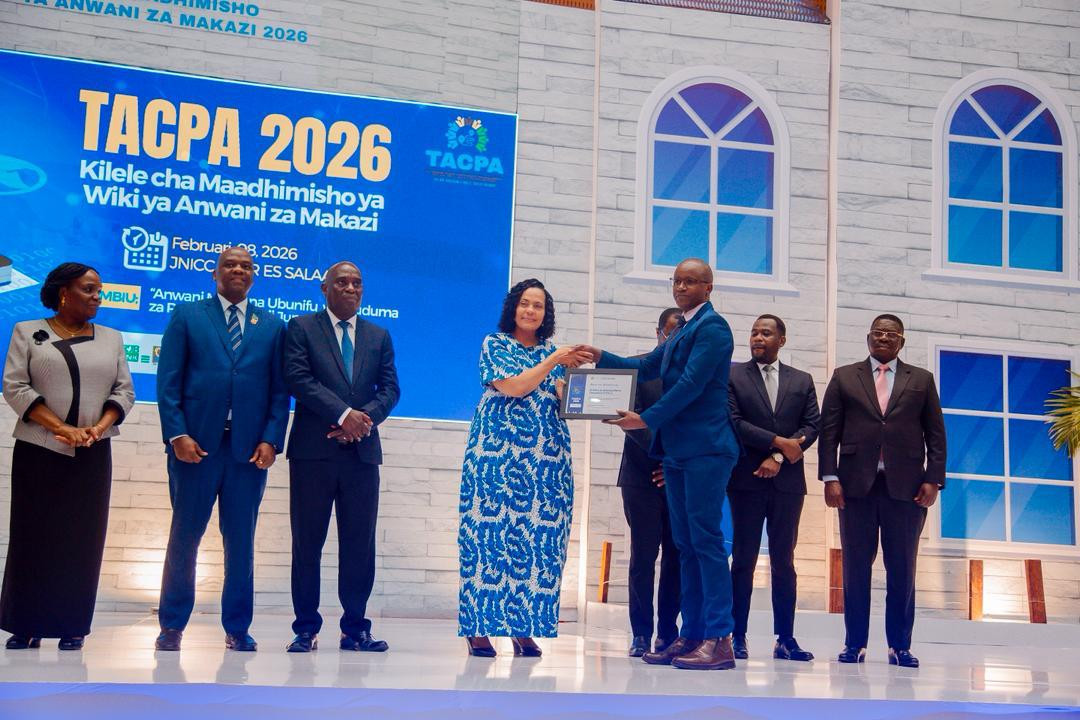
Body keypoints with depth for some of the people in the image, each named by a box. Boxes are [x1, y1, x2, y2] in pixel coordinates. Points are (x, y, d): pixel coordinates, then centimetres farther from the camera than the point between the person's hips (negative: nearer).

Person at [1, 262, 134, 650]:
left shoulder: (111, 338, 12)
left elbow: (124, 392, 8)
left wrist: (98, 428, -11)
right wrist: (60, 428, -14)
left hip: (92, 455, 2)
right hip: (38, 451, -2)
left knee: (82, 539, 0)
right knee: (33, 536, 0)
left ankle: (72, 627, 5)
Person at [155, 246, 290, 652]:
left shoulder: (272, 326, 13)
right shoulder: (187, 317, 8)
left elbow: (280, 390, 8)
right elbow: (168, 382, 1)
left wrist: (270, 440, -4)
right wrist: (177, 434, -10)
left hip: (249, 448, 2)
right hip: (195, 445, -1)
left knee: (241, 542, 6)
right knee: (184, 537, 5)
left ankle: (237, 629, 14)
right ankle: (172, 626, 14)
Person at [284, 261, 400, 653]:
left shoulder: (379, 336, 16)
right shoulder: (301, 328, 6)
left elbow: (390, 388, 8)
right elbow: (299, 379, -7)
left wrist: (365, 418, -11)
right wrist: (344, 414, -16)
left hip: (363, 451, 3)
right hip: (314, 449, -3)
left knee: (360, 544, 4)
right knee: (307, 543, 1)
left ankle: (355, 629, 12)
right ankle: (306, 629, 10)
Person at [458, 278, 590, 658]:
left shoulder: (552, 351, 18)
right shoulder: (495, 344, 7)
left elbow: (562, 400, 8)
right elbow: (514, 387, -8)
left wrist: (573, 371, -7)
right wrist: (553, 362, -6)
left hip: (547, 457, 4)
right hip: (497, 453, -4)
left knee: (538, 535, -3)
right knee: (491, 531, -7)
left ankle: (524, 628, 1)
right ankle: (479, 629, -4)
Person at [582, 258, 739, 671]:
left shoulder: (712, 327, -8)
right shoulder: (682, 331, 22)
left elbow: (691, 383, -16)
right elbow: (648, 368, 21)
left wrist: (647, 420, -15)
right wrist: (602, 358, 8)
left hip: (705, 447, -10)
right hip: (677, 450, 10)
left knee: (705, 539, -10)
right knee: (685, 544, 9)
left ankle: (718, 639, -9)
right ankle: (691, 635, 13)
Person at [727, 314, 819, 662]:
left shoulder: (802, 381, 13)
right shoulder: (733, 376, 5)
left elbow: (812, 425, 4)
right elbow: (733, 422, -6)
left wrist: (778, 458, -9)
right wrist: (779, 442, -12)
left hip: (787, 480, 2)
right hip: (746, 480, -2)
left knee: (784, 561, 5)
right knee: (743, 560, -1)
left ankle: (785, 639, 7)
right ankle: (738, 637, 3)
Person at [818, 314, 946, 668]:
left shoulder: (921, 380, 13)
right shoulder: (844, 377, 11)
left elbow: (936, 434, 9)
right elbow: (829, 430, 6)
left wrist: (933, 479, -2)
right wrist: (830, 477, -4)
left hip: (905, 486, 0)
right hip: (857, 483, 0)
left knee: (902, 568, 2)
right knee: (855, 566, 3)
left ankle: (900, 645, 9)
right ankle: (855, 643, 9)